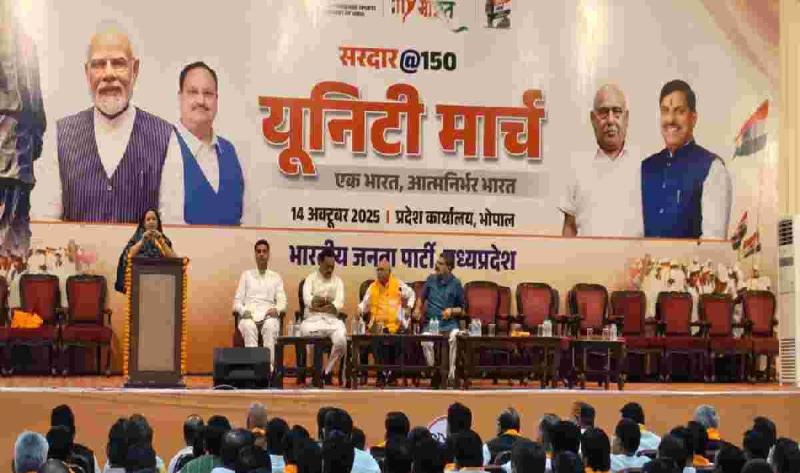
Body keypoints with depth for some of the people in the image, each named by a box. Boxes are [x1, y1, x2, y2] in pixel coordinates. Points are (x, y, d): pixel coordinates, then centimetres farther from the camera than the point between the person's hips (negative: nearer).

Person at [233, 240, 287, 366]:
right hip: (249, 315, 0)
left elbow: (282, 301, 10)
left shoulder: (276, 277, 20)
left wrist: (277, 310, -15)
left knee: (270, 327, -38)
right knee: (249, 327, -38)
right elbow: (237, 301, 12)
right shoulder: (246, 275, 19)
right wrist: (243, 310, -12)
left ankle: (269, 364, -44)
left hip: (269, 315, 0)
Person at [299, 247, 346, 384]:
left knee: (341, 340, -31)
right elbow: (308, 300, -9)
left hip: (332, 320, 2)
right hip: (312, 319, -2)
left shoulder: (338, 281, 15)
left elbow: (339, 304, -2)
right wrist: (329, 301, -3)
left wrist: (318, 302, -7)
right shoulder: (310, 279, 10)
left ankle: (327, 370, -8)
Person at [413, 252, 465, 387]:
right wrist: (418, 309, 8)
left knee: (456, 336, -37)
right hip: (431, 322, 2)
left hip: (449, 323, -2)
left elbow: (462, 309, 10)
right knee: (426, 341, -33)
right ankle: (435, 372, -16)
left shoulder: (456, 284, 4)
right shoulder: (431, 279, 11)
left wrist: (452, 311, -9)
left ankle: (451, 376, -26)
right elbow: (422, 298, 27)